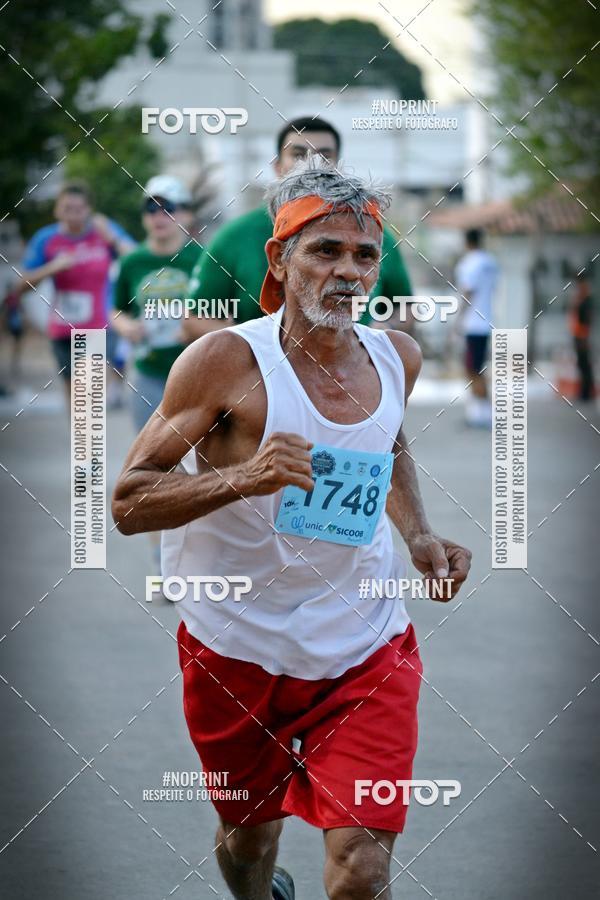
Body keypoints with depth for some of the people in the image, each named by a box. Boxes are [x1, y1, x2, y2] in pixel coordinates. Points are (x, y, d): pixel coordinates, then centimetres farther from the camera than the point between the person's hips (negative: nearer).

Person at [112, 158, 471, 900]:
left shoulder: (398, 357, 1)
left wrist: (419, 538, 6)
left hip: (366, 646, 2)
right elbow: (127, 502, -15)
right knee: (247, 833, 18)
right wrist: (242, 478, -31)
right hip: (240, 649, -2)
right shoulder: (227, 360, -15)